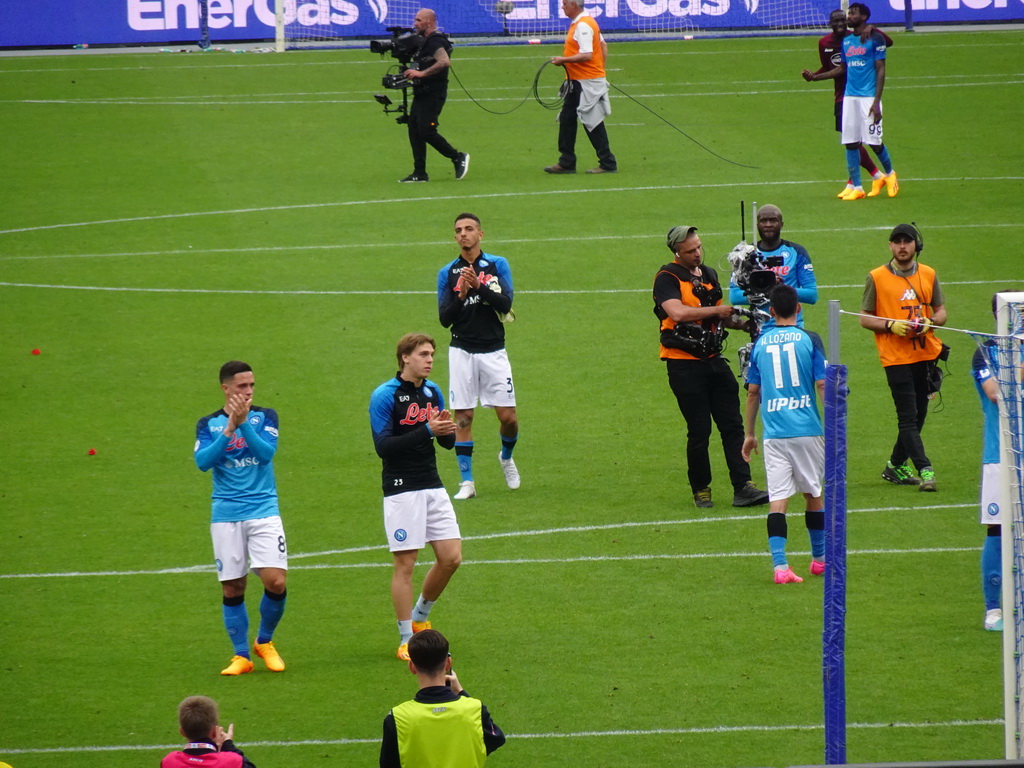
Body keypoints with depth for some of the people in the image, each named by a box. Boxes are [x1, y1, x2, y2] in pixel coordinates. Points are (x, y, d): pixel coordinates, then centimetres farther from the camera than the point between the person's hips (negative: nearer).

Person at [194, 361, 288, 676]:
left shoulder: (264, 416, 4)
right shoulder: (209, 424, 5)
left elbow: (266, 452, -12)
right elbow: (203, 461, -11)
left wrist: (243, 423, -22)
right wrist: (229, 429, -18)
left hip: (263, 511, -1)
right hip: (226, 516, 1)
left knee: (276, 581, -11)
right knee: (232, 588, 2)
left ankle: (264, 642, 13)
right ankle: (241, 655, 14)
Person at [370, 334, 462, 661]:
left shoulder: (432, 392, 11)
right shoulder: (384, 396, -9)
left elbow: (448, 443, 15)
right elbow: (383, 446, -18)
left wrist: (448, 430, -9)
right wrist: (427, 431, -24)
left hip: (433, 487, 6)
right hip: (401, 490, -6)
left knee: (451, 557, 2)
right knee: (405, 563, -3)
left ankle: (420, 618, 24)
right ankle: (407, 640, 4)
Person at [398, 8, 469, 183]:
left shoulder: (435, 42, -15)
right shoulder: (426, 42, 17)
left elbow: (445, 62, -32)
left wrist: (421, 73, -29)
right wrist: (414, 73, 14)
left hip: (433, 94, -10)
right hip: (422, 94, 10)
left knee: (426, 131, -13)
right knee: (414, 130, 6)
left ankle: (458, 157, 1)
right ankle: (419, 173, 8)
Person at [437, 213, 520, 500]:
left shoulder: (498, 265, 2)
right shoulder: (447, 273, 4)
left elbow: (506, 304, -10)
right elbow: (444, 318, -2)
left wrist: (479, 286, -24)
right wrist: (461, 296, -19)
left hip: (493, 351, 0)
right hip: (462, 352, 0)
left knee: (508, 417, -3)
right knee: (463, 417, -3)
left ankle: (506, 457, 28)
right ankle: (466, 481, 2)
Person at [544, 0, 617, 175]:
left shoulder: (582, 26, -19)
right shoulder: (588, 22, 12)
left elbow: (587, 55, -27)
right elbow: (603, 46, 19)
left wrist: (563, 60, -21)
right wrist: (600, 69, 23)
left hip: (586, 83, -10)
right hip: (577, 81, 10)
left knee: (592, 122, -4)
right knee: (566, 119, 11)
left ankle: (607, 164, 2)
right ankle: (566, 162, 14)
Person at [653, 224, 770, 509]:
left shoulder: (709, 275, 16)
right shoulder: (667, 279, -8)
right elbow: (678, 313, -25)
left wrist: (740, 322, 8)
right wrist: (716, 310, -16)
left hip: (713, 360, 6)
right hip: (684, 364, -6)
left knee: (732, 424, -3)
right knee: (699, 430, -3)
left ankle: (743, 487, -6)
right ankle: (700, 490, 11)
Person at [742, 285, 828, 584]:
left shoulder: (761, 343, 7)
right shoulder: (809, 340, -2)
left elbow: (753, 392, 12)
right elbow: (823, 385, -6)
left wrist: (749, 433, 20)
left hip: (773, 433, 1)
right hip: (807, 429, -1)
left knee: (778, 499, -3)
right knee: (813, 493, 15)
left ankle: (780, 565, -16)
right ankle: (819, 559, 28)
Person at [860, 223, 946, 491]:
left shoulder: (929, 275, 9)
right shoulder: (877, 278, -1)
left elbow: (941, 312, 15)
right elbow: (865, 318, 1)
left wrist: (929, 322, -8)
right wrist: (891, 326, -16)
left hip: (926, 355, 4)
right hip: (896, 357, -4)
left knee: (919, 414, 11)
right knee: (908, 417, -10)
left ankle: (896, 466, 26)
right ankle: (925, 470, -14)